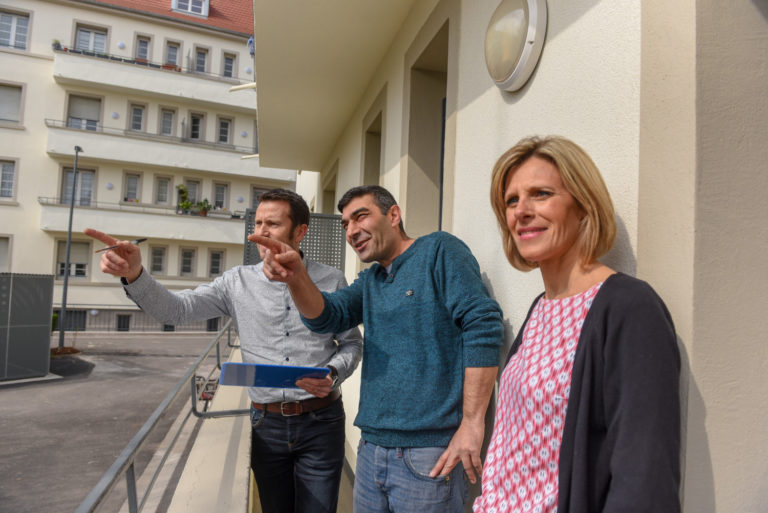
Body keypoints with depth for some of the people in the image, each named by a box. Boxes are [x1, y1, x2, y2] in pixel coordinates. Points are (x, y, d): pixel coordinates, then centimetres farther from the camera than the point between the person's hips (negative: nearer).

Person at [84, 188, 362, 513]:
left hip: (320, 423, -1)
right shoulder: (238, 282, 0)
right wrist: (134, 275, -23)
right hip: (267, 425, 2)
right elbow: (175, 310, -6)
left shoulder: (331, 280, -4)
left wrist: (332, 374, -16)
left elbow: (352, 343, 3)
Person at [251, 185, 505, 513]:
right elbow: (325, 316, -1)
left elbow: (484, 327, -16)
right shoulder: (369, 281, 14)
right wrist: (295, 276, -21)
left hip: (429, 453, -6)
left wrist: (472, 424, -19)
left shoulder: (439, 251, -7)